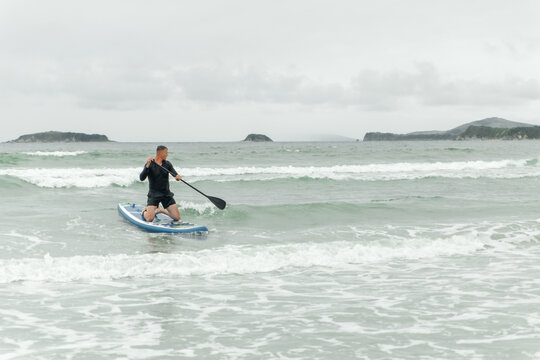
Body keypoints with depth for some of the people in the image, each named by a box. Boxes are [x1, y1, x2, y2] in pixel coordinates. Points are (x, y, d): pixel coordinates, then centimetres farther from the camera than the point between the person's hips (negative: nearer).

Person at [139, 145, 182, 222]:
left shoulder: (167, 164, 6)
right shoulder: (150, 165, -8)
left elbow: (174, 173, -7)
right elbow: (142, 178, -20)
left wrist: (178, 176, -31)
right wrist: (147, 166, -32)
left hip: (166, 194, 5)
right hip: (154, 194, -4)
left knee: (177, 218, -4)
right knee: (149, 219, -20)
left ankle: (160, 210, 23)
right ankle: (145, 211, 17)